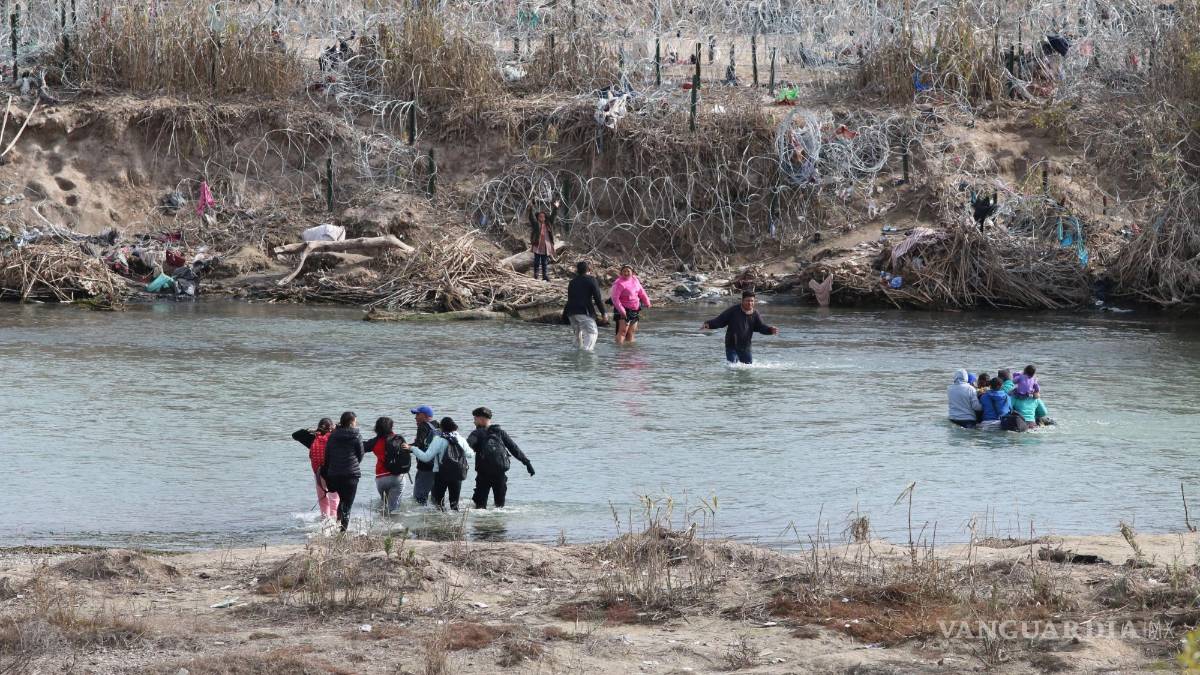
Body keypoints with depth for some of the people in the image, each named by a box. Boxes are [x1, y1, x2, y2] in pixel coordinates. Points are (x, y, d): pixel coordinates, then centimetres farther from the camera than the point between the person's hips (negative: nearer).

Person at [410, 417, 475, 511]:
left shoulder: (438, 440, -12)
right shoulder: (461, 440, 0)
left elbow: (426, 457, -15)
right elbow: (470, 454, 14)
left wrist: (412, 448, -8)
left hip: (441, 474, -4)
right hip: (457, 475, 4)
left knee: (438, 500, 5)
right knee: (454, 501, 13)